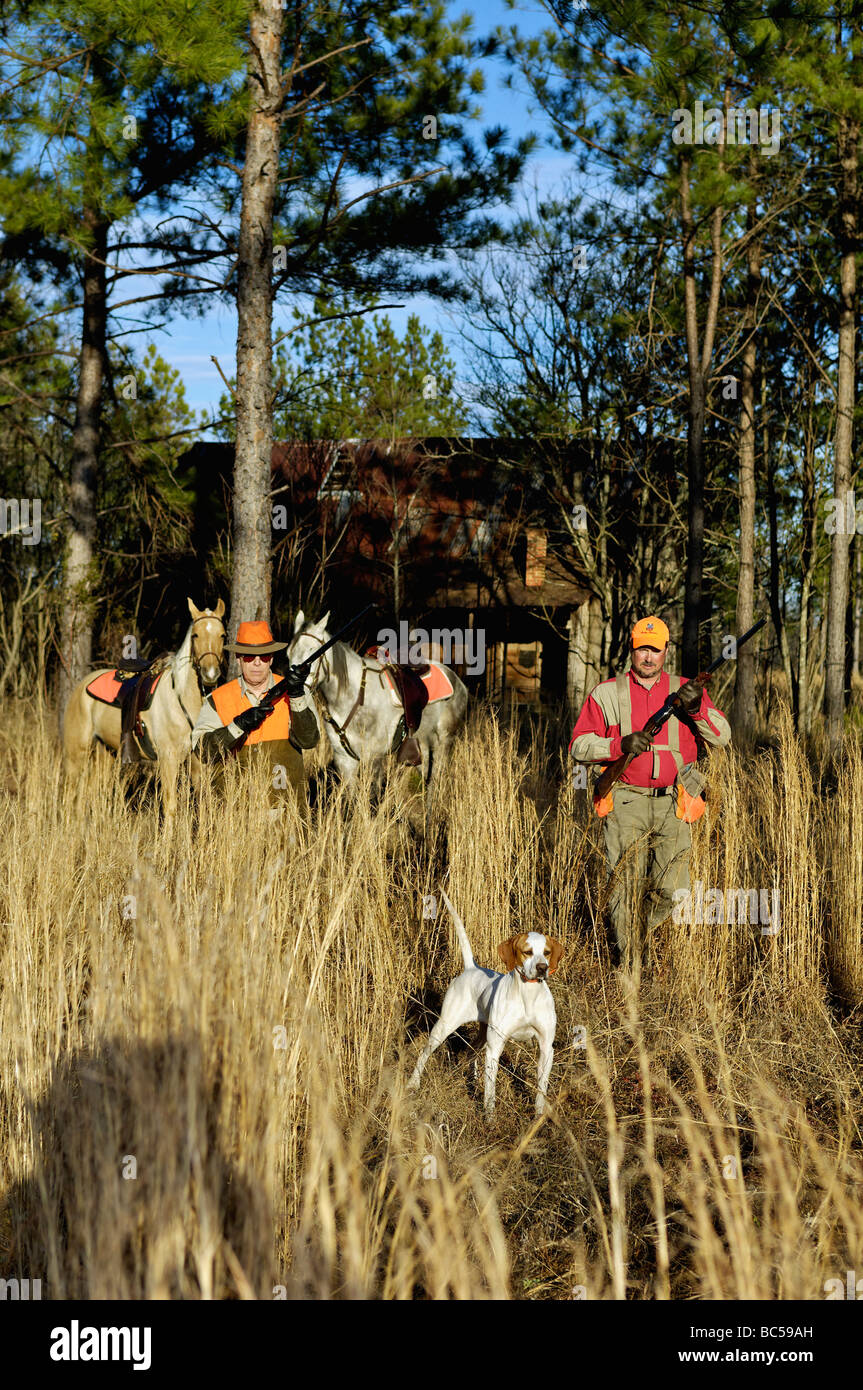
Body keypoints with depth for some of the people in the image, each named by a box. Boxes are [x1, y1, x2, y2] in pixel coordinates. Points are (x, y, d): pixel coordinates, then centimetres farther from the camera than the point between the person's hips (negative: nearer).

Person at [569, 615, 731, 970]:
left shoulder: (686, 690, 11)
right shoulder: (607, 693, 8)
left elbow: (722, 737, 5)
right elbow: (579, 745, 3)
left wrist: (698, 708, -13)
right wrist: (620, 745, -14)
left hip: (672, 805, 1)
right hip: (626, 804, -1)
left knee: (673, 891, -2)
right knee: (625, 887, -4)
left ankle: (655, 950, 21)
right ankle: (628, 960, 8)